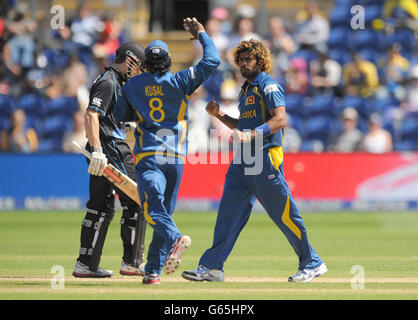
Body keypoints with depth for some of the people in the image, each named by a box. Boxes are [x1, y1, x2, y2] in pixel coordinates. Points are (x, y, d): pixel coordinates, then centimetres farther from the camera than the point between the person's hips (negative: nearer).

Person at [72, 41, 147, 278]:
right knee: (135, 201, -5)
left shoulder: (114, 82, 20)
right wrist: (97, 150, -30)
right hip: (111, 148, -11)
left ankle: (86, 265, 9)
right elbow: (91, 116, -24)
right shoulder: (109, 83, -13)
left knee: (102, 206, 10)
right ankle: (131, 263, -1)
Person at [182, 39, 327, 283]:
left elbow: (280, 120, -19)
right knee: (229, 209, 2)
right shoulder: (246, 89, 20)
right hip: (243, 158, 9)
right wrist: (219, 115, 14)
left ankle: (313, 264, 6)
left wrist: (251, 135, -28)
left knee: (283, 214, -5)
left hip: (266, 156, -9)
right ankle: (212, 267, 2)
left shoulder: (269, 86, -7)